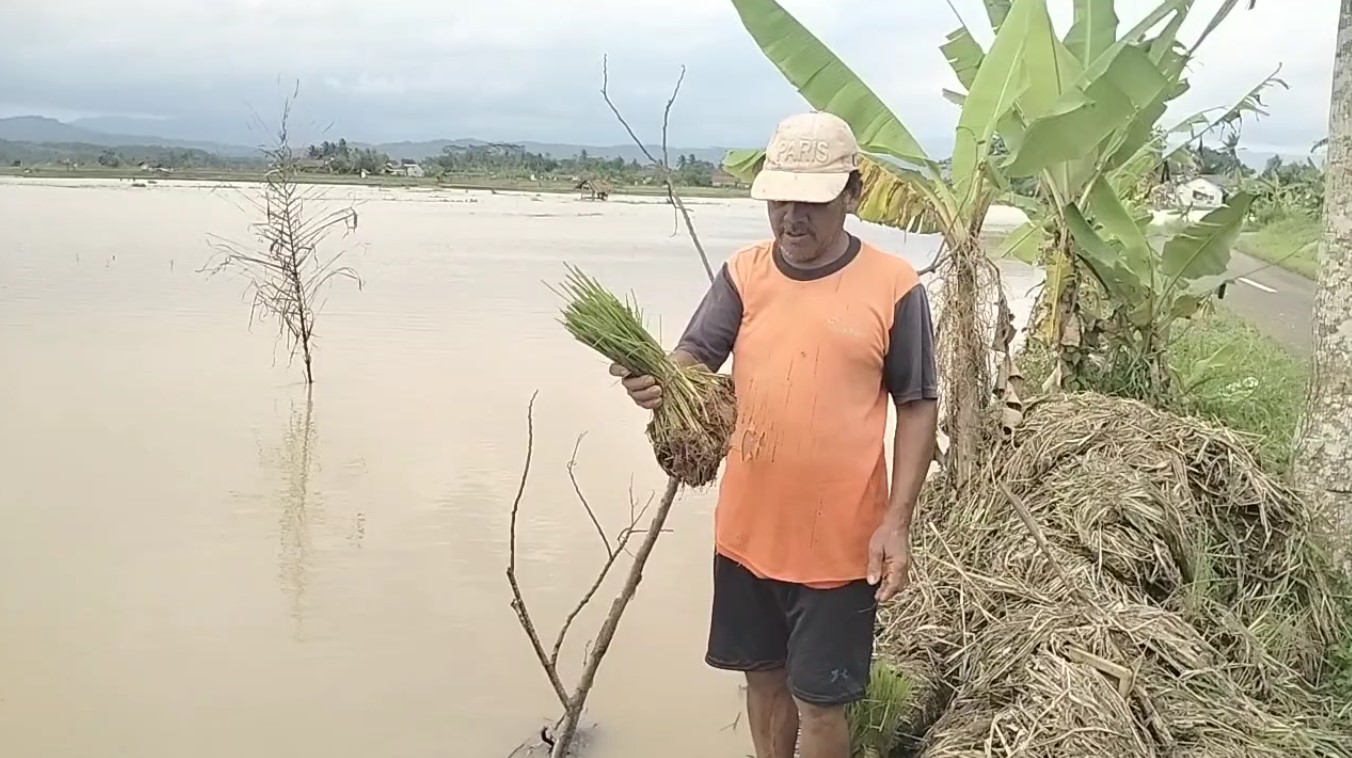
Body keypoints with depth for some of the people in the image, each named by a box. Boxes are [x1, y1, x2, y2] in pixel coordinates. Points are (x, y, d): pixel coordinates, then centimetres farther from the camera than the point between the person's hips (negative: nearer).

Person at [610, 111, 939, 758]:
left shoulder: (893, 287, -8)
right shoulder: (743, 274, 0)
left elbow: (918, 407, -3)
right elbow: (693, 357, -6)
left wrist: (897, 521, -9)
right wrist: (657, 380, -31)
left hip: (840, 540, -3)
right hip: (748, 529, 4)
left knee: (819, 698, 8)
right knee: (764, 676, 20)